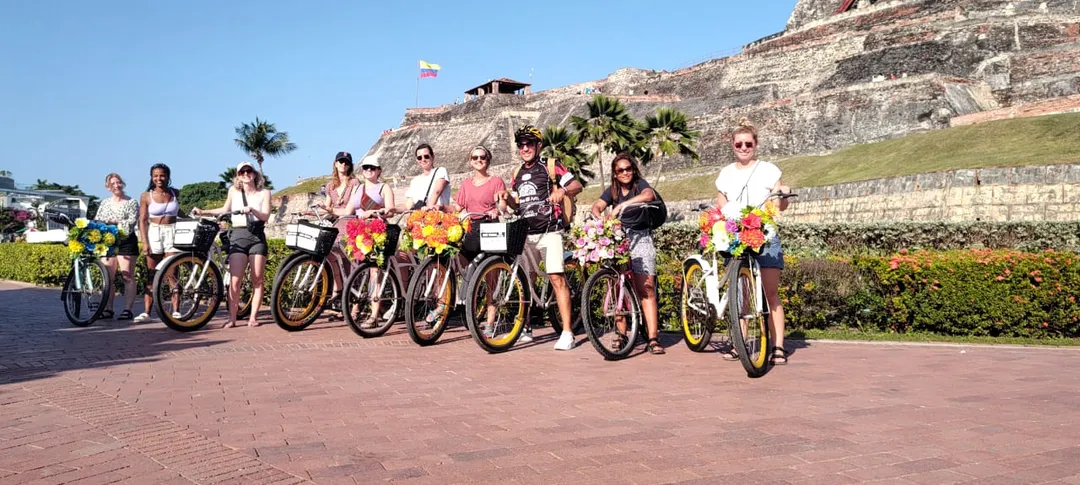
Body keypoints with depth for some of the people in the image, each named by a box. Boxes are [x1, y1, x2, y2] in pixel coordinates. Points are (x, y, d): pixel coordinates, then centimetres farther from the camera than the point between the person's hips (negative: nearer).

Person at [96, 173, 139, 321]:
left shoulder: (132, 202, 4)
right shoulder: (104, 203, 17)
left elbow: (132, 221, -8)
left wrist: (114, 222, -15)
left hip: (126, 242, -4)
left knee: (127, 277, -7)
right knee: (108, 277, 2)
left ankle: (127, 310, -7)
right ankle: (108, 309, 8)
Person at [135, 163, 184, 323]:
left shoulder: (175, 193, 7)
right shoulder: (146, 196, 0)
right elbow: (142, 221, -1)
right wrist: (144, 242, -8)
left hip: (172, 233, 1)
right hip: (154, 234, -1)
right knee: (151, 276, 0)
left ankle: (176, 311, -1)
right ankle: (146, 312, 2)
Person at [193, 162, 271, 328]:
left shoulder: (264, 192, 6)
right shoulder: (234, 191, 10)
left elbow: (265, 216, -5)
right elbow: (225, 209, 22)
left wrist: (251, 209, -22)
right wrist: (203, 212, 16)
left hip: (257, 237, 0)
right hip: (238, 236, 0)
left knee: (257, 279, 0)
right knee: (235, 280, -9)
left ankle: (253, 317, 6)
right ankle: (232, 318, -6)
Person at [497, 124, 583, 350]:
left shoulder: (550, 167, -1)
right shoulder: (518, 174, 16)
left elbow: (577, 185, -7)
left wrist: (563, 191, -27)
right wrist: (506, 197, 1)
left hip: (549, 232, -6)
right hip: (526, 234, 6)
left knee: (556, 278, -15)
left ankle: (567, 332, -14)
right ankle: (524, 329, 22)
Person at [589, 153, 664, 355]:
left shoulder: (640, 185, -1)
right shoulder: (612, 191, 12)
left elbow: (649, 195, -24)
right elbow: (597, 206, -3)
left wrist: (621, 206, -35)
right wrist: (601, 217, -27)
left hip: (640, 238, -4)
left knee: (646, 289, -12)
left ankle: (653, 339, -14)